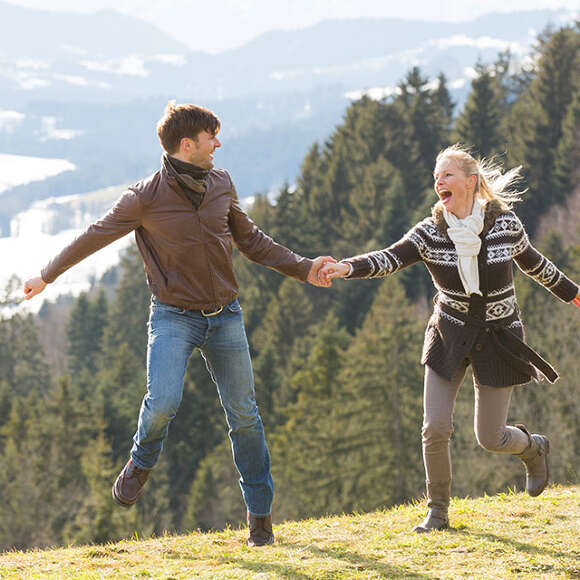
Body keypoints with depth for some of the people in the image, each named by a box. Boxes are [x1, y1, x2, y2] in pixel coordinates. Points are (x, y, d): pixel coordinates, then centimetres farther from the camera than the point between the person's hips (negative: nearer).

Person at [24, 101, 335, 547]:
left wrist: (302, 268, 12)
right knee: (164, 401, -24)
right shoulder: (146, 199, -11)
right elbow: (95, 237, 1)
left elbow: (250, 240, 17)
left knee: (244, 415, 4)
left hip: (224, 316, 4)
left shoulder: (221, 185, 3)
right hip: (174, 317, -4)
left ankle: (261, 513, 16)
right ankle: (142, 462, 10)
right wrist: (47, 276, 8)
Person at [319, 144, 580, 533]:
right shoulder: (430, 233, -10)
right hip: (450, 336, 1)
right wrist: (346, 267, -44)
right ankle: (438, 512, 10)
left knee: (490, 438, 1)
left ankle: (534, 448, 38)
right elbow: (390, 259, -25)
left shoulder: (505, 223, -10)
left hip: (498, 338, -1)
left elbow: (533, 262, 8)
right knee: (435, 428, -10)